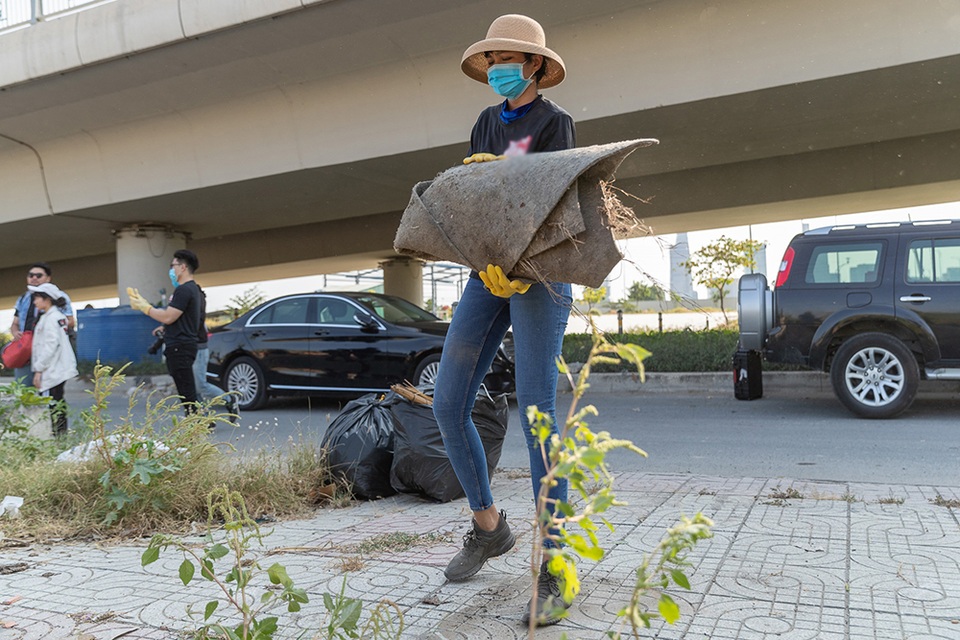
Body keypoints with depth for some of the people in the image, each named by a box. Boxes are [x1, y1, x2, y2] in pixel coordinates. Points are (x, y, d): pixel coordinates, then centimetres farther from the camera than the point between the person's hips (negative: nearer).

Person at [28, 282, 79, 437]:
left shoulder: (51, 318, -12)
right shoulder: (57, 316, 17)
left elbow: (50, 346, -18)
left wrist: (38, 369, -16)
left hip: (53, 370, -10)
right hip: (57, 370, 10)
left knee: (54, 403, -10)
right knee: (58, 402, 12)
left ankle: (57, 436, -10)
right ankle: (62, 435, 16)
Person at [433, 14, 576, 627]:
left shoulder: (555, 121, 3)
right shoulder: (486, 124, 20)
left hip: (540, 273, -6)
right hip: (487, 271, 6)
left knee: (538, 414, -12)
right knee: (448, 403, -1)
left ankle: (553, 569, -5)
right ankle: (489, 525, 17)